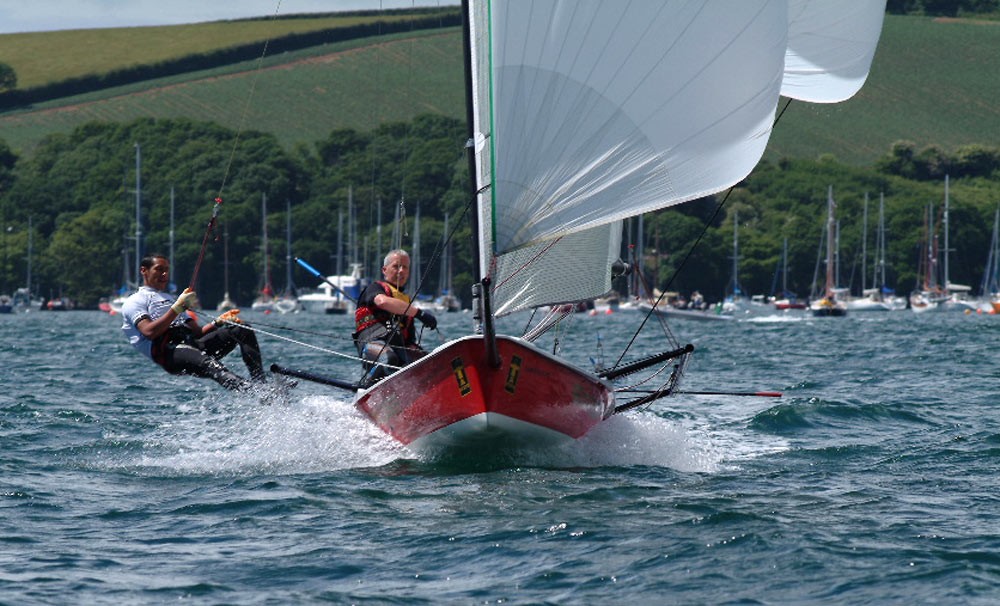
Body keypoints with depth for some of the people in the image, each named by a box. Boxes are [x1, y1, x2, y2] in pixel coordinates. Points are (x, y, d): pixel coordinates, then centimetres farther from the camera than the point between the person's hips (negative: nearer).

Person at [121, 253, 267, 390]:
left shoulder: (171, 299, 38)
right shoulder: (134, 302, 15)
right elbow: (149, 332, -7)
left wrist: (218, 322, 8)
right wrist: (178, 307, -8)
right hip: (167, 351, -8)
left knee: (242, 330, -11)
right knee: (211, 366, -39)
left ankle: (260, 381, -29)